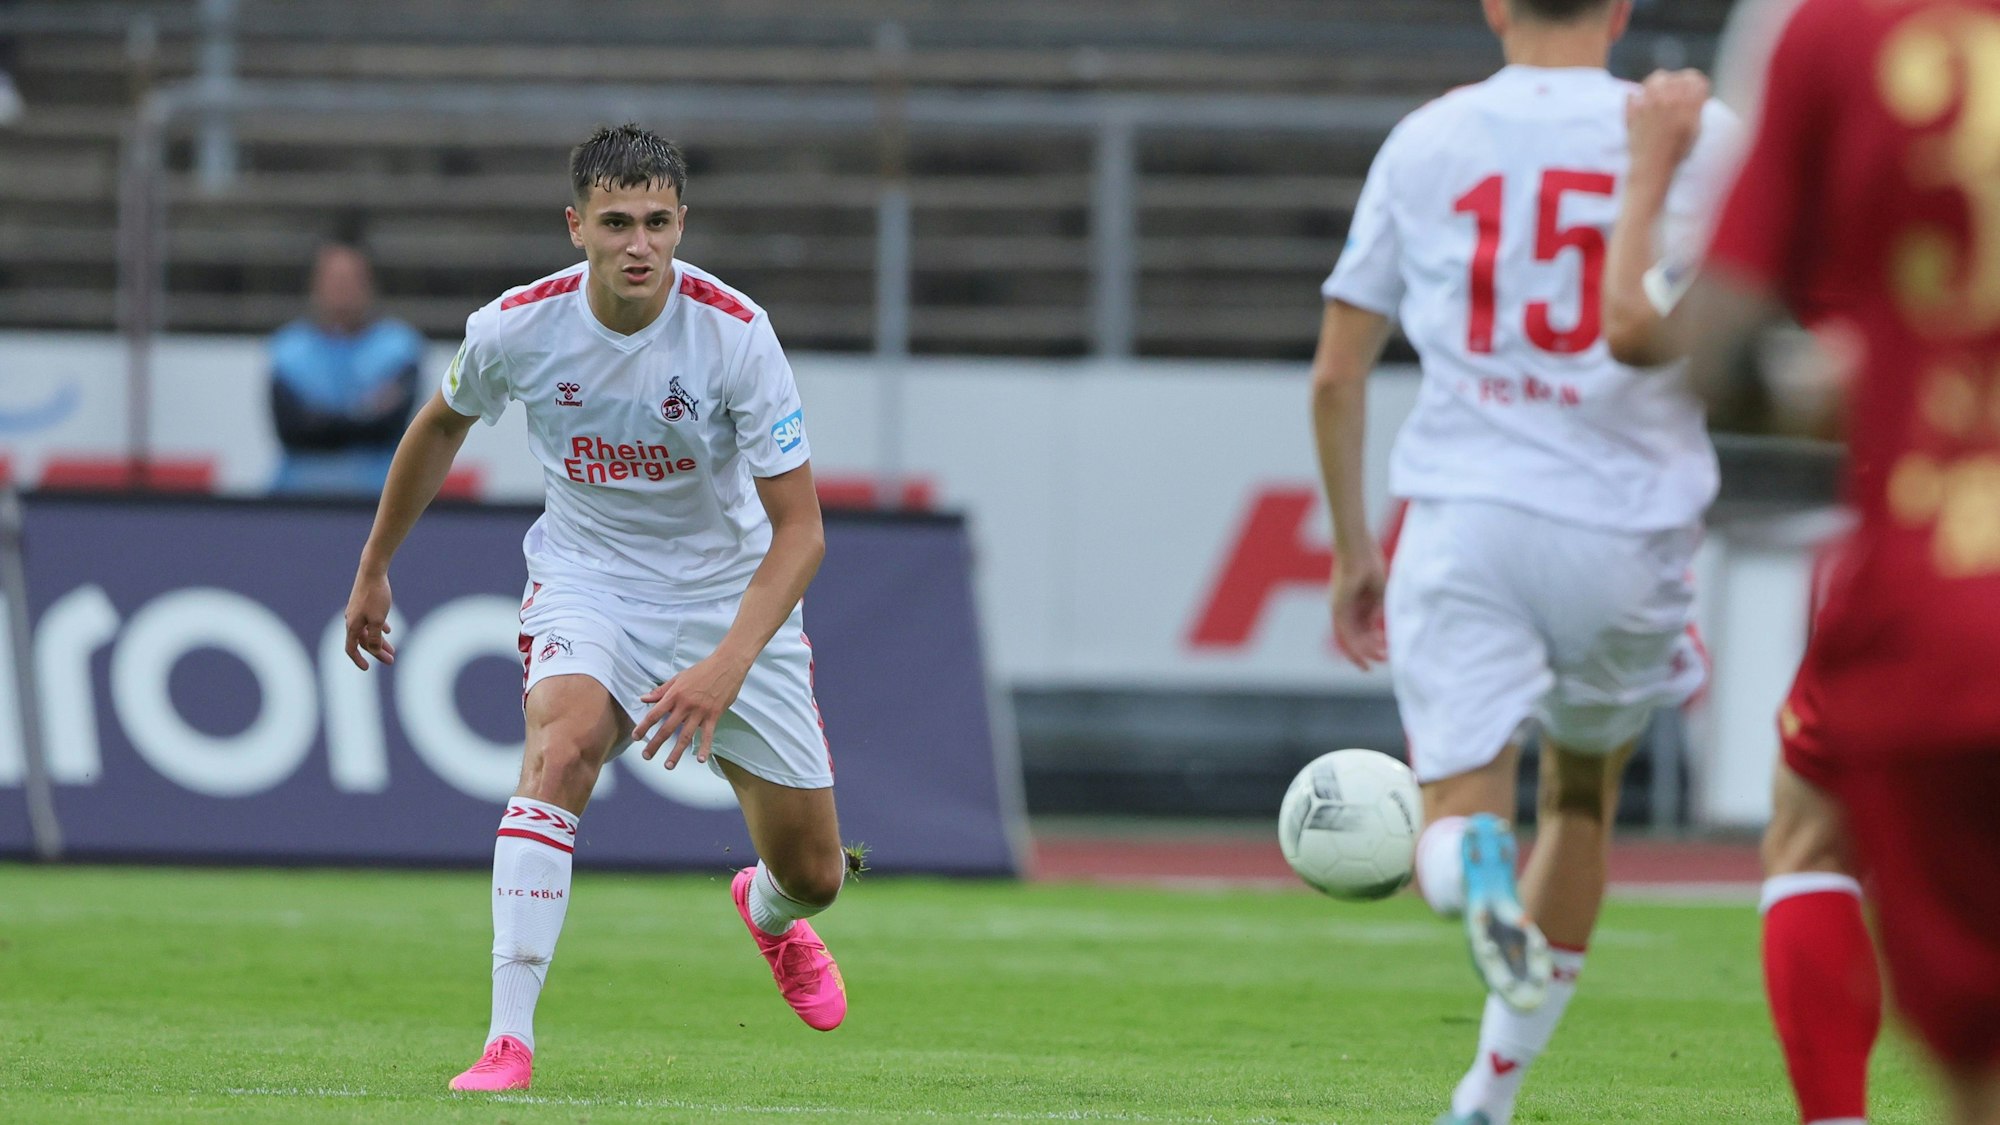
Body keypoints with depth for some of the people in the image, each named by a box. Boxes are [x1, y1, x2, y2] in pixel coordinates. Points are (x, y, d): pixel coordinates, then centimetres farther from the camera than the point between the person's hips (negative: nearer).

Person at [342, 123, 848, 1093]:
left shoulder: (735, 332, -24)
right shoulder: (516, 328, -18)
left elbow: (800, 530, -22)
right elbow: (442, 428, 7)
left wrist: (726, 667, -34)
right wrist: (374, 568, 15)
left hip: (730, 589, 0)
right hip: (586, 574, 0)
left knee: (812, 873, 6)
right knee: (561, 746, -33)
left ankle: (769, 913, 47)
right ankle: (509, 1039, -34)